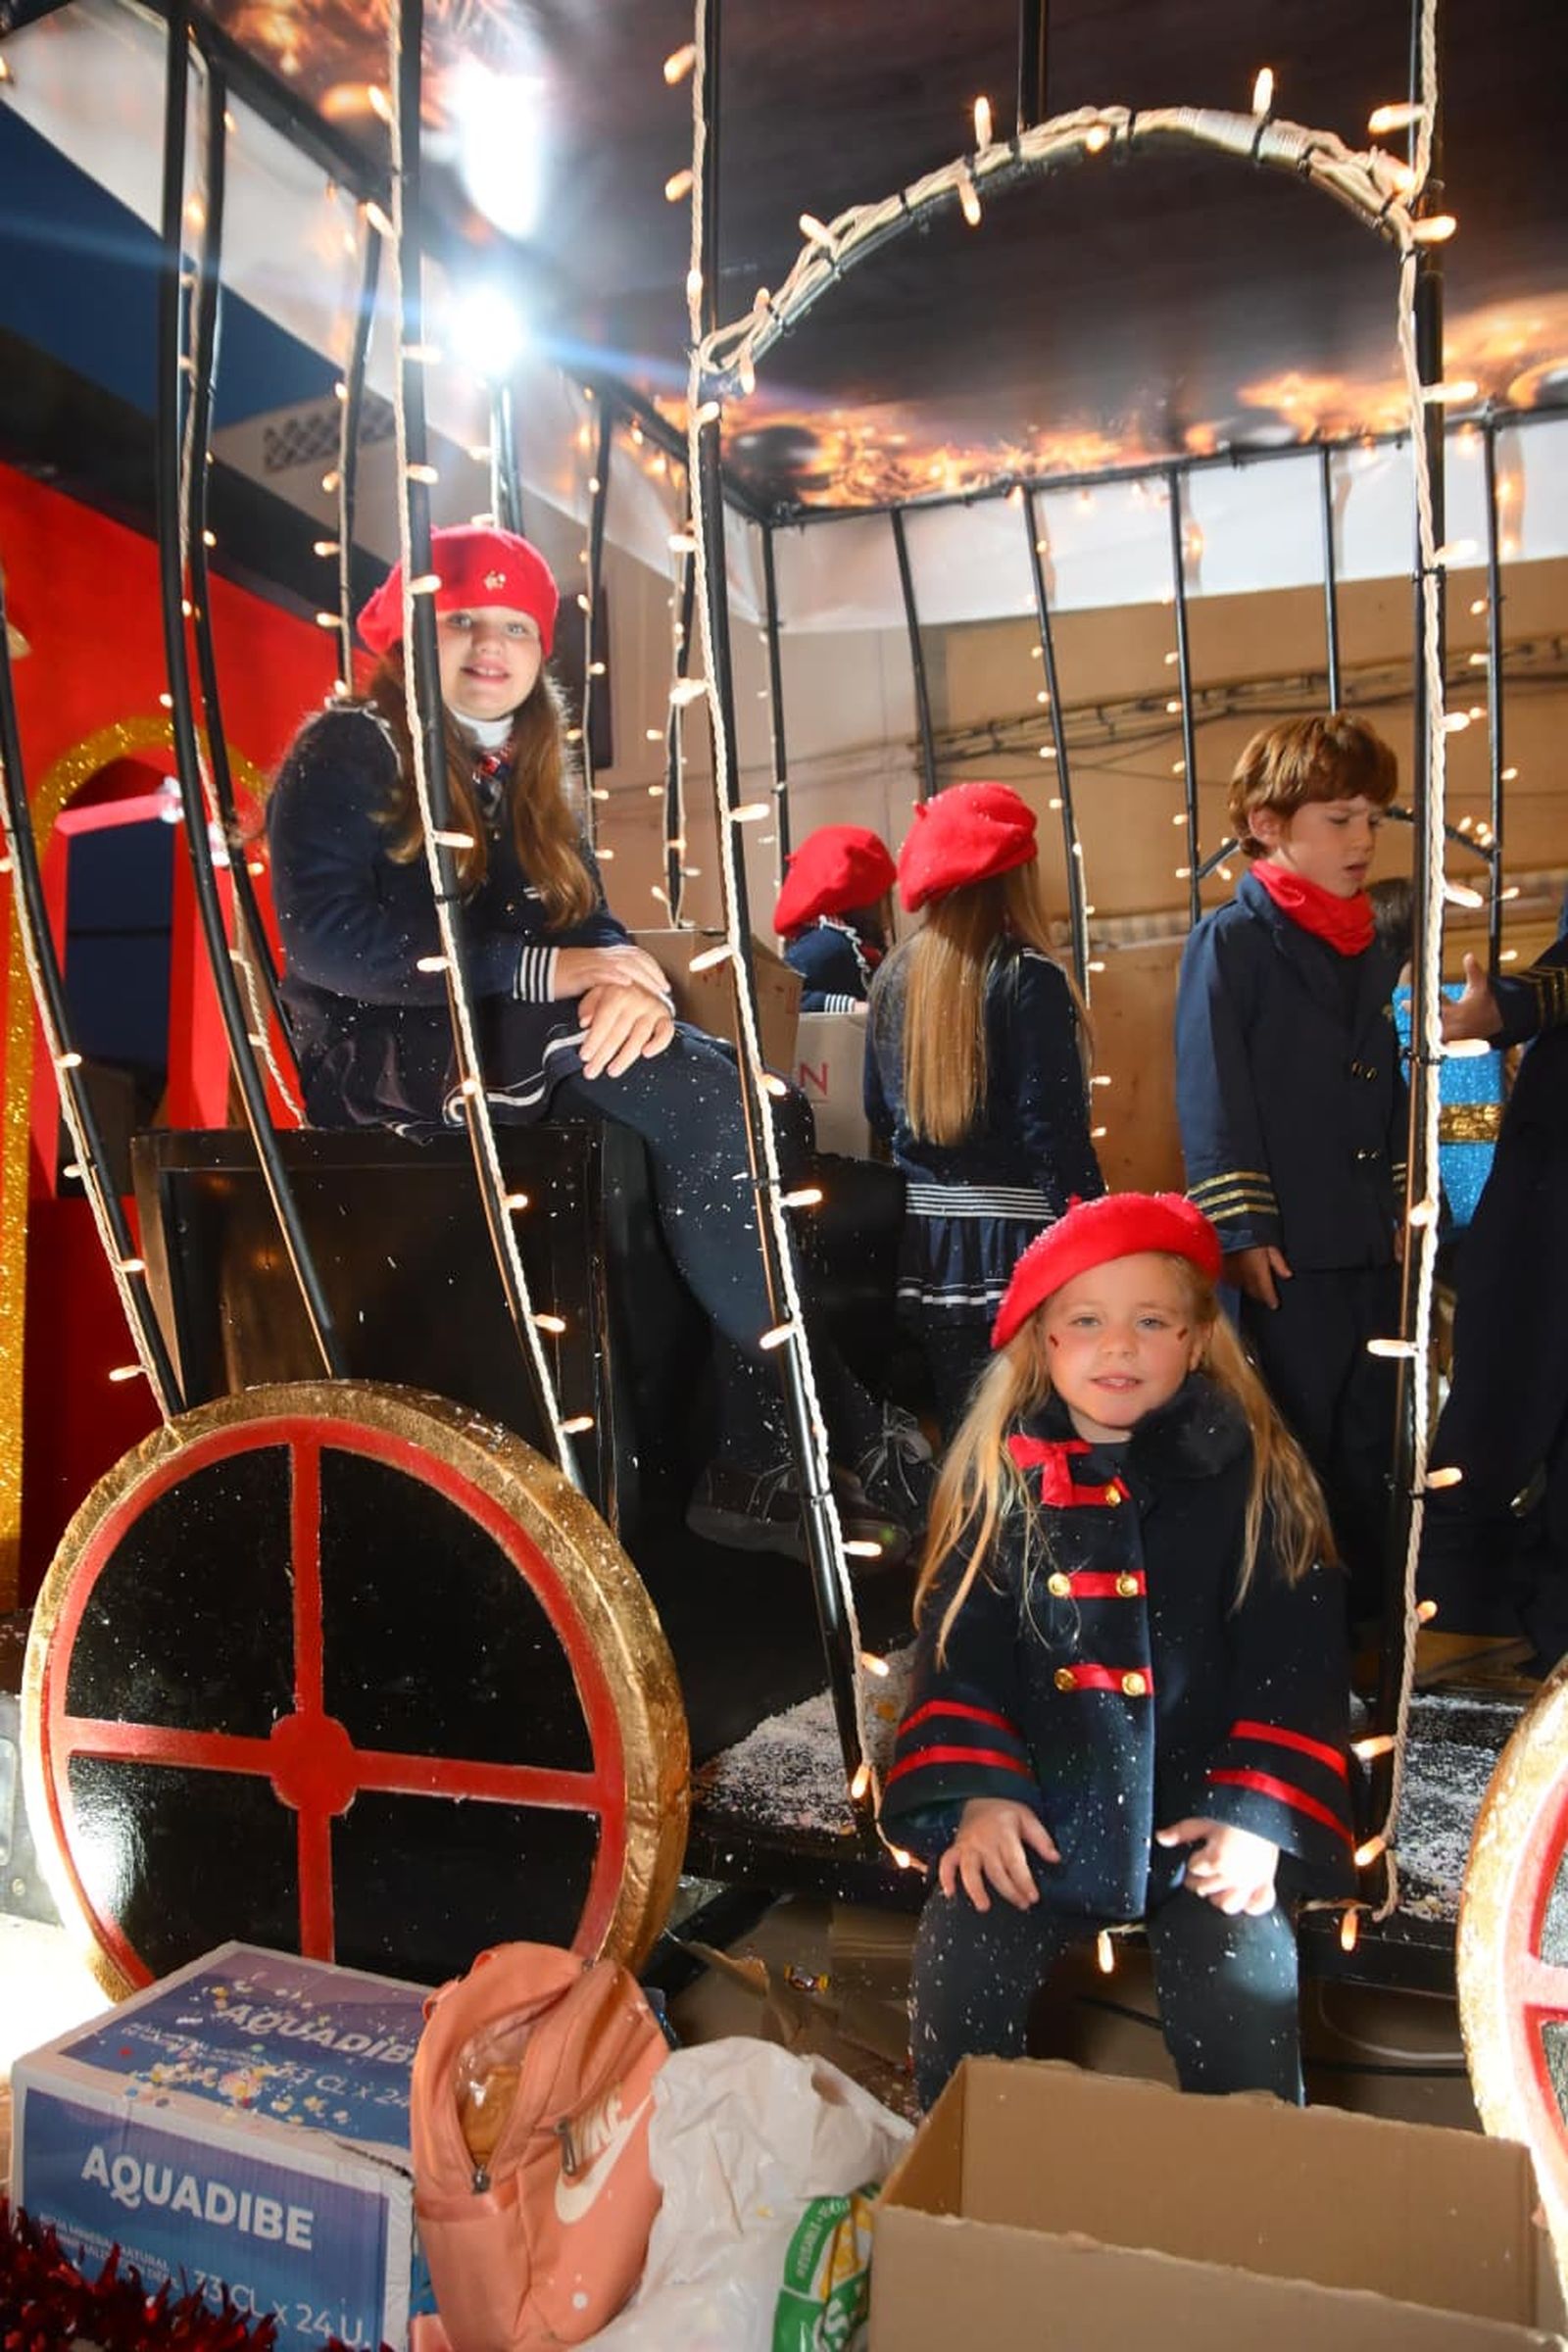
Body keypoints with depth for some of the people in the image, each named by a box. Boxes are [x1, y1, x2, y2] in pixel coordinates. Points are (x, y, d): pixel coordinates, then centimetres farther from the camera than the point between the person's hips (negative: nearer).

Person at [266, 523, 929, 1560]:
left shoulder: (527, 774, 19)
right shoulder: (351, 749, -3)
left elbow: (588, 925, 9)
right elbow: (326, 937, -18)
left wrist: (629, 984, -18)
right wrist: (546, 972, -23)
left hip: (515, 1041, 7)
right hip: (386, 1053, -7)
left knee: (765, 1109, -18)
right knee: (702, 1105, -29)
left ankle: (760, 1460, -20)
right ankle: (853, 1434, -20)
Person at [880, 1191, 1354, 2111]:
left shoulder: (1254, 1475, -4)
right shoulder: (999, 1477, 1)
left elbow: (1295, 1660, -4)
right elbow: (958, 1647, 2)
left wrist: (1259, 1814, -12)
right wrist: (978, 1793, -9)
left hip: (1203, 1811, -1)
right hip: (1040, 1811, 2)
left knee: (1246, 1996, -18)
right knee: (956, 1971, -13)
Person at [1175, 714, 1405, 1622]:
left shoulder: (1373, 952, 14)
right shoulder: (1231, 942, -8)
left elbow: (1396, 1096, 19)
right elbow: (1213, 1100, -14)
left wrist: (1413, 1209, 11)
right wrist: (1241, 1230, -18)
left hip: (1377, 1248, 7)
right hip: (1291, 1252, -7)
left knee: (1371, 1455, 16)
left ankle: (1365, 1621, 31)